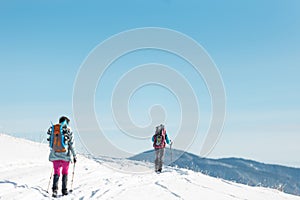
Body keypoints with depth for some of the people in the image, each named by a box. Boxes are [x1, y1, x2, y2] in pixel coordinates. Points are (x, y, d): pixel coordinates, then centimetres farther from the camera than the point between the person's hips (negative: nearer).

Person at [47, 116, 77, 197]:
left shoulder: (53, 129, 7)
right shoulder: (68, 131, -4)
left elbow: (52, 144, 12)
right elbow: (72, 145, -3)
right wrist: (74, 156, 5)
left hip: (55, 155, 2)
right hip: (65, 155, -2)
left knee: (56, 173, 4)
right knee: (65, 172, 15)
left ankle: (55, 189, -17)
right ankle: (64, 190, 18)